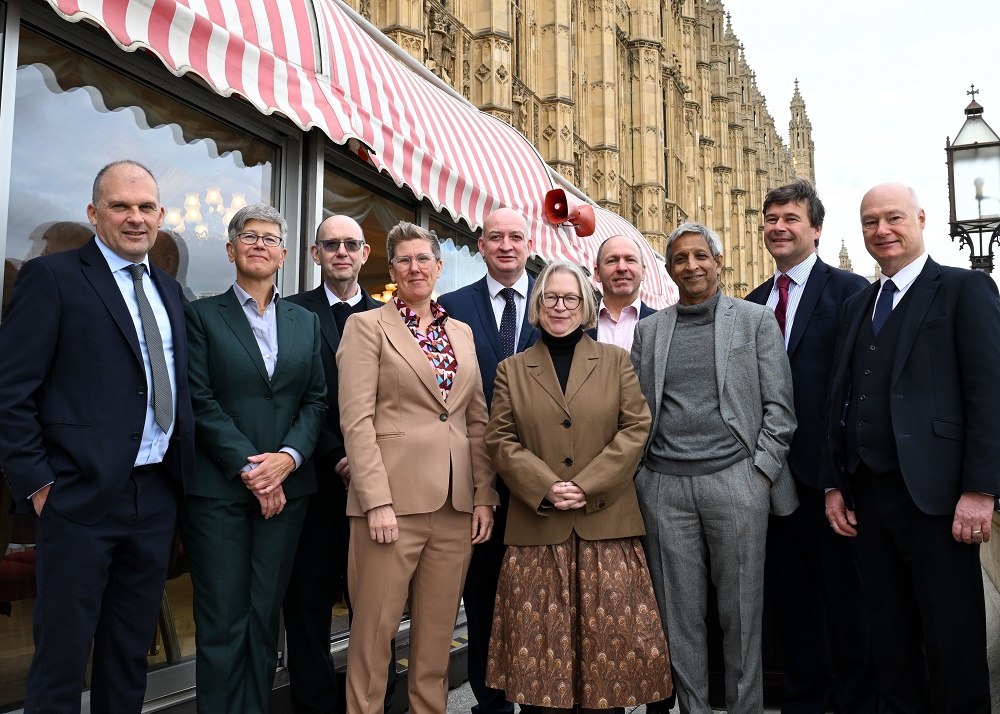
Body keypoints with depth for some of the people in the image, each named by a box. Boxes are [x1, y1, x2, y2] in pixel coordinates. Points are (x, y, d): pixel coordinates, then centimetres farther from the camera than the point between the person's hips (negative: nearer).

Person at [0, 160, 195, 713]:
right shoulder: (52, 277, -5)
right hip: (82, 496, -6)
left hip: (157, 495, 6)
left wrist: (182, 468, 8)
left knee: (131, 650, 16)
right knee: (62, 651, 4)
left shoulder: (169, 291, 15)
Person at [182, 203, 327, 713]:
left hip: (286, 488, 3)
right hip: (217, 490, -3)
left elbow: (316, 400, 8)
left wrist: (289, 456, -9)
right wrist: (248, 467, -12)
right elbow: (199, 401, -5)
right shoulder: (203, 315, 4)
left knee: (265, 619, 8)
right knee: (222, 624, -1)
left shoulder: (306, 323, 15)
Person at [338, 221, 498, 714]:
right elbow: (356, 420, -7)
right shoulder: (367, 326, 2)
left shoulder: (462, 333, 16)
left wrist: (484, 496, 6)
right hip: (393, 499, -4)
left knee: (437, 631, 11)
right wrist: (377, 501, -15)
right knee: (374, 630, 2)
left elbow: (477, 422, 14)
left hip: (456, 506, 5)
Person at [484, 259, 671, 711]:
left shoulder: (615, 361, 9)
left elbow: (636, 427, 1)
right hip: (537, 529, 0)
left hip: (605, 523, 0)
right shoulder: (512, 370, 10)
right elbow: (500, 440, 4)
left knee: (607, 639, 1)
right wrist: (545, 488, -11)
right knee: (545, 637, 3)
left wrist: (588, 486, -9)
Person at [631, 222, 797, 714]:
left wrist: (761, 471, -5)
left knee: (741, 613, 4)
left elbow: (778, 406, 4)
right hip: (664, 487, 2)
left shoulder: (756, 320, 8)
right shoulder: (649, 329, 13)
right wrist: (637, 474, 3)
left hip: (735, 482, -2)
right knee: (680, 615, 7)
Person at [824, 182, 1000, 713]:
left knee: (952, 643, 2)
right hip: (868, 494, 6)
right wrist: (836, 484, 11)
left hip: (933, 494, -5)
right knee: (889, 638, 13)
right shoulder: (855, 306, 17)